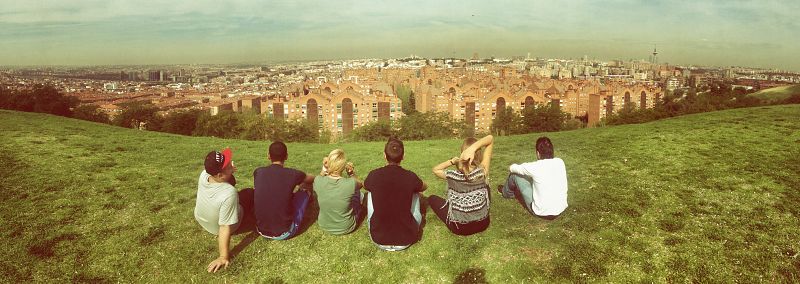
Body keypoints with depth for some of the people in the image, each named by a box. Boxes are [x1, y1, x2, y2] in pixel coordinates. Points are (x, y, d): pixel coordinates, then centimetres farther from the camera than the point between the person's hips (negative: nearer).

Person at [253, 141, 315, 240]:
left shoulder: (258, 172, -4)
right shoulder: (293, 174, -12)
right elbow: (312, 179, 12)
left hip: (261, 231, 4)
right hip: (284, 233, -3)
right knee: (305, 189, 14)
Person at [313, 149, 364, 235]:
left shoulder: (318, 181, -24)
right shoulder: (351, 183, -29)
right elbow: (360, 184, -2)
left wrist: (323, 172, -8)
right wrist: (352, 174, -15)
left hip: (324, 226, 3)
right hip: (346, 228, -2)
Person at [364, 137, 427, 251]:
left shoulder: (374, 175, -10)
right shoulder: (410, 176, -11)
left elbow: (365, 185, 16)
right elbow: (424, 187, 15)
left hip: (378, 239, 0)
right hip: (406, 240, 0)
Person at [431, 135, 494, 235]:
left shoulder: (452, 175, -23)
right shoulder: (482, 171, -21)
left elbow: (435, 169, 2)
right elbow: (490, 138, -16)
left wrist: (452, 161, -13)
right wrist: (473, 148, -32)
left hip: (459, 228, -2)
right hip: (483, 224, 2)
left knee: (432, 198, 20)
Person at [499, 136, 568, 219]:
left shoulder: (535, 167, -19)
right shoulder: (560, 162, -6)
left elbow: (512, 168, -1)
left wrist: (512, 167, 23)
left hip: (542, 212, -5)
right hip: (561, 209, 5)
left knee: (515, 174, 7)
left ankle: (507, 192, 40)